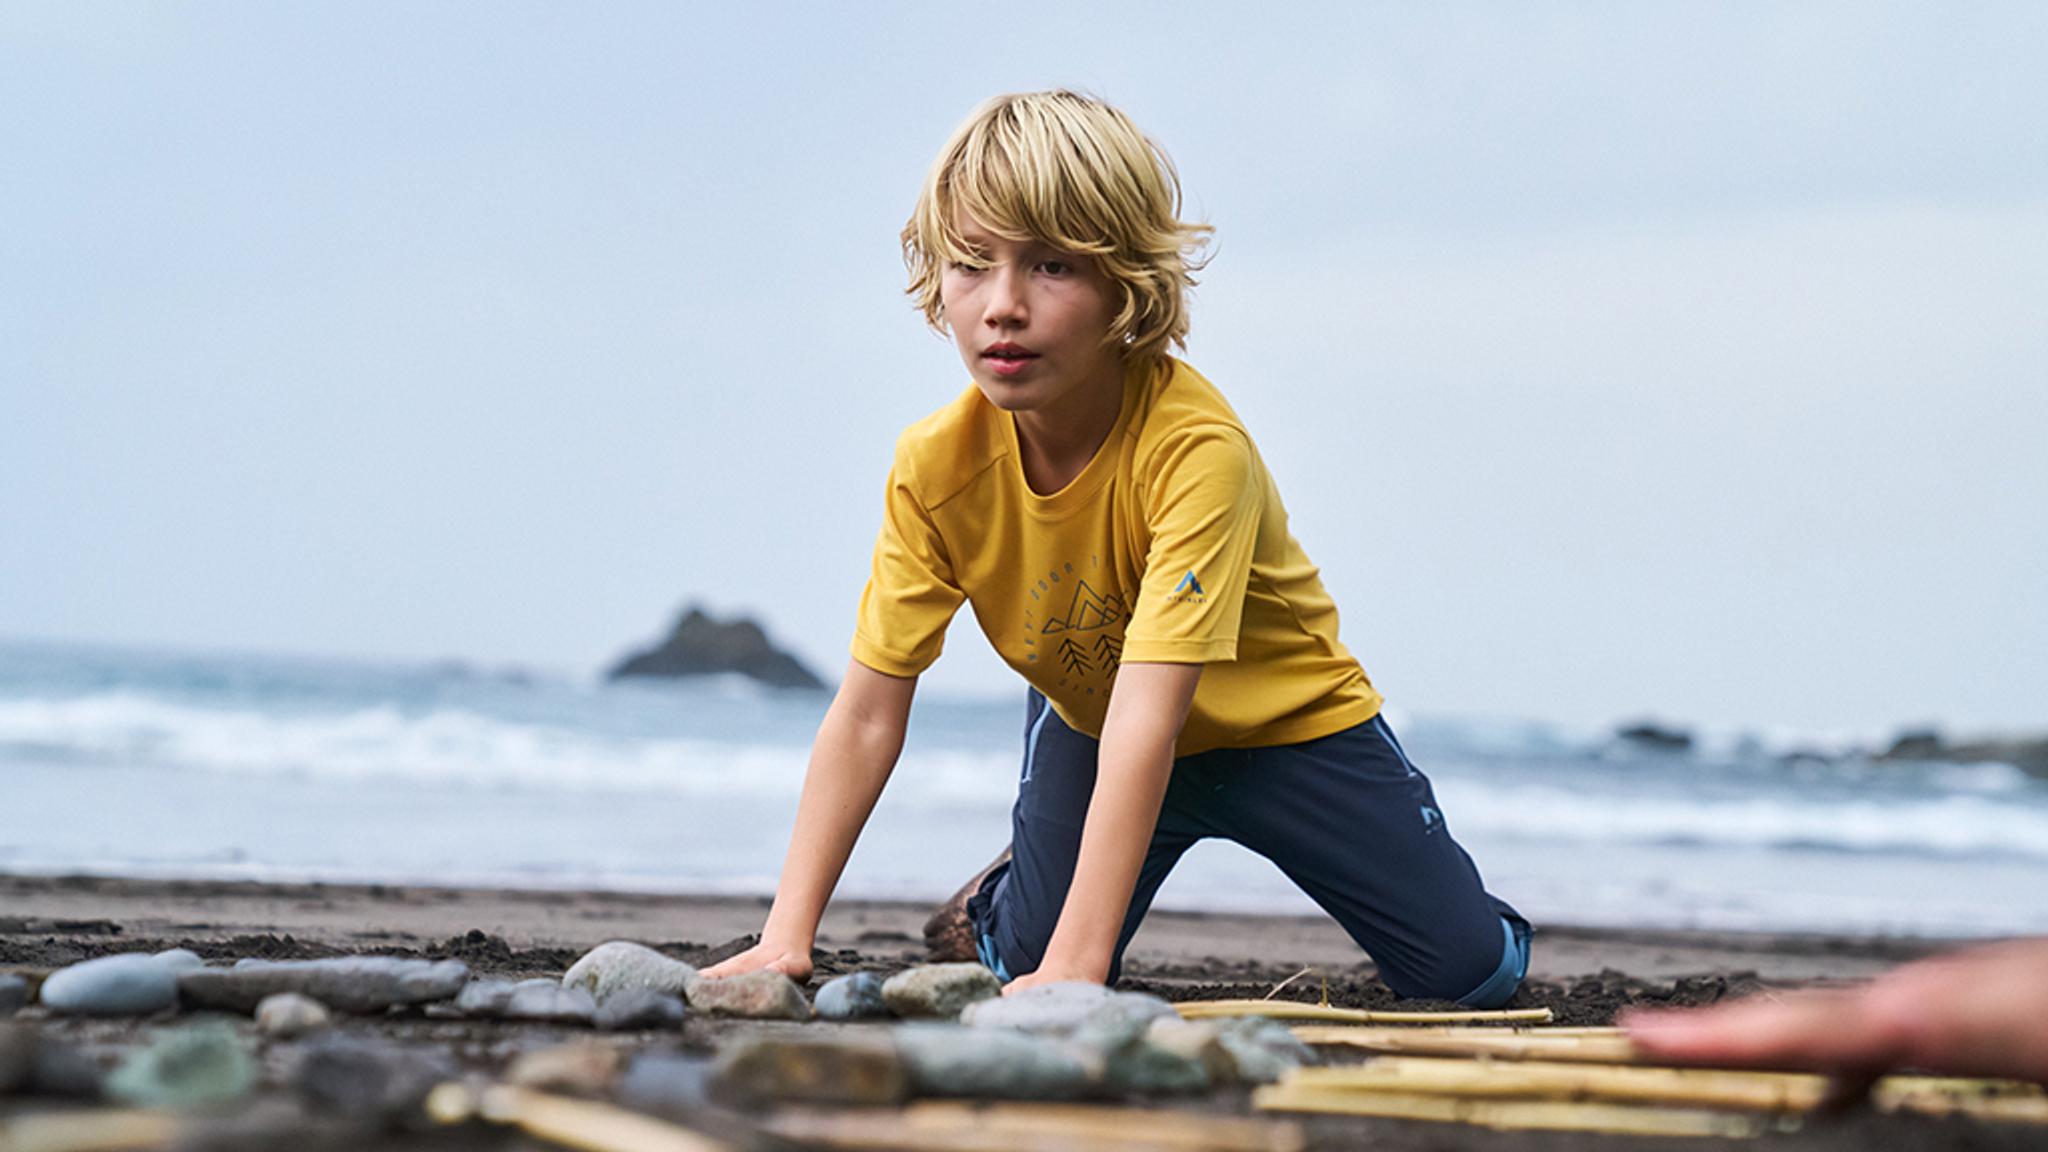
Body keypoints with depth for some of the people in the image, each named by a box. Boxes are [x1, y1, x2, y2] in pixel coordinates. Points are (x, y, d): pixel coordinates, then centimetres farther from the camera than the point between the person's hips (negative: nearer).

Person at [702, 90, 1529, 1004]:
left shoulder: (1196, 446, -39)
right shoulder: (936, 466, -24)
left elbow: (1148, 716, -45)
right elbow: (866, 713, -21)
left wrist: (1077, 962, -50)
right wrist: (786, 937, -29)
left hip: (1278, 715, -3)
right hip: (1087, 715, 3)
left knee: (1472, 971, -9)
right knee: (1029, 969, -12)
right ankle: (995, 904, 23)